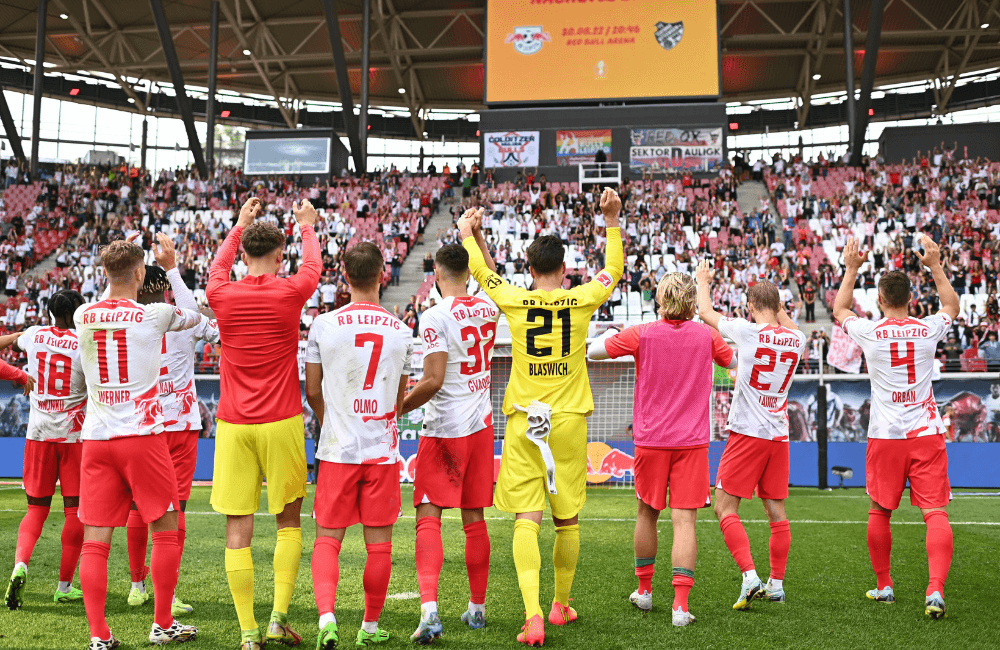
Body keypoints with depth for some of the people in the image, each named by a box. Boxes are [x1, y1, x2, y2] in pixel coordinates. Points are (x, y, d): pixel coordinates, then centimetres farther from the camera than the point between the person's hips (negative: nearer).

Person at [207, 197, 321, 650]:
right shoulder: (289, 292, -4)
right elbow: (313, 265, 20)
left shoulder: (222, 295, 0)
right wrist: (307, 226, 39)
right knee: (288, 522, 14)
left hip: (233, 425, 1)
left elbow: (218, 266, 26)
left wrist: (240, 224, 41)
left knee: (238, 530, 3)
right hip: (281, 422, -1)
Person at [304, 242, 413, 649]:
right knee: (379, 542, 9)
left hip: (337, 448, -1)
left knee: (327, 539, 7)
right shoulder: (401, 331, 1)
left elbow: (312, 392, 5)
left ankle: (327, 616, -11)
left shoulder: (323, 325, -4)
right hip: (383, 449, 1)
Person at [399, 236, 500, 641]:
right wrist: (476, 232, 36)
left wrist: (396, 409, -5)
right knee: (474, 519, 14)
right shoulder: (488, 308, 4)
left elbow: (433, 382, -19)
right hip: (481, 425, 6)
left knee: (428, 518, -4)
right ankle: (477, 607, 25)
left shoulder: (436, 316, -14)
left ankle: (429, 607, -18)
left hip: (444, 429, -6)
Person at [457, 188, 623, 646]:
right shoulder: (581, 300, 0)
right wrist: (612, 221, 25)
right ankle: (561, 604, 28)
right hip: (569, 420, 1)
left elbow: (481, 272, 19)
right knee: (567, 520, 13)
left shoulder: (514, 301, 0)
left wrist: (467, 234, 35)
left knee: (526, 520, -4)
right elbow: (614, 269, 19)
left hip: (523, 420, -1)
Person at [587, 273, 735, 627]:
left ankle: (645, 589, 30)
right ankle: (680, 603, -11)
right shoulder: (706, 335, -1)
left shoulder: (642, 335, -6)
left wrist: (609, 334, 27)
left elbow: (592, 351, 6)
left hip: (650, 440, 0)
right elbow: (733, 361, 20)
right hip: (692, 440, 0)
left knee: (647, 514, 16)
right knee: (684, 521, -3)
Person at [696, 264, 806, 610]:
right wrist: (773, 300, 36)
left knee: (725, 509, -1)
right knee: (776, 512, 11)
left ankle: (750, 577, -13)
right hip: (779, 436, 6)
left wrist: (704, 281, 21)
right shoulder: (796, 339, 4)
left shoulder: (748, 331, -11)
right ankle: (776, 584, 17)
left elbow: (706, 312, 4)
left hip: (747, 433, -6)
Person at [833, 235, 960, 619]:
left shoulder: (869, 332, -6)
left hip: (885, 436, 0)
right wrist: (935, 266, 27)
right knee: (936, 513, -3)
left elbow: (839, 310, 17)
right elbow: (952, 306, 23)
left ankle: (884, 586, 25)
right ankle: (936, 590, -17)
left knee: (879, 512, 15)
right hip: (927, 433, 0)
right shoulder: (929, 330, -1)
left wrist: (851, 269, 23)